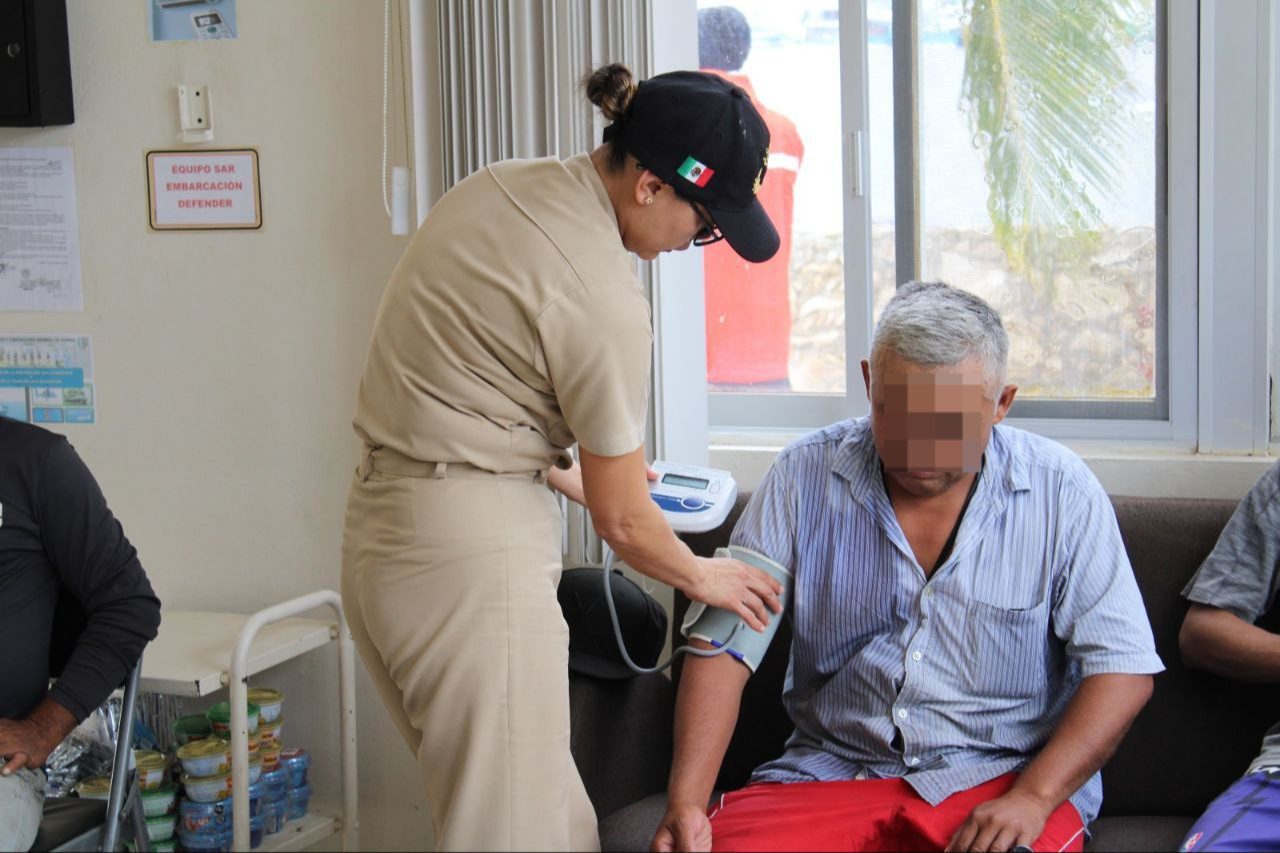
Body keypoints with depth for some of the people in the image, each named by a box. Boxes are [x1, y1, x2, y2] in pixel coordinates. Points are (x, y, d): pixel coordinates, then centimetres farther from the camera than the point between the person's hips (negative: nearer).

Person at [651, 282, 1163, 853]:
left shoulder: (1060, 491, -3)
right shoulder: (803, 476, 0)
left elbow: (1123, 668, -4)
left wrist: (1033, 797, -18)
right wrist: (686, 802, -16)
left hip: (1003, 778, -1)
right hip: (829, 776, 2)